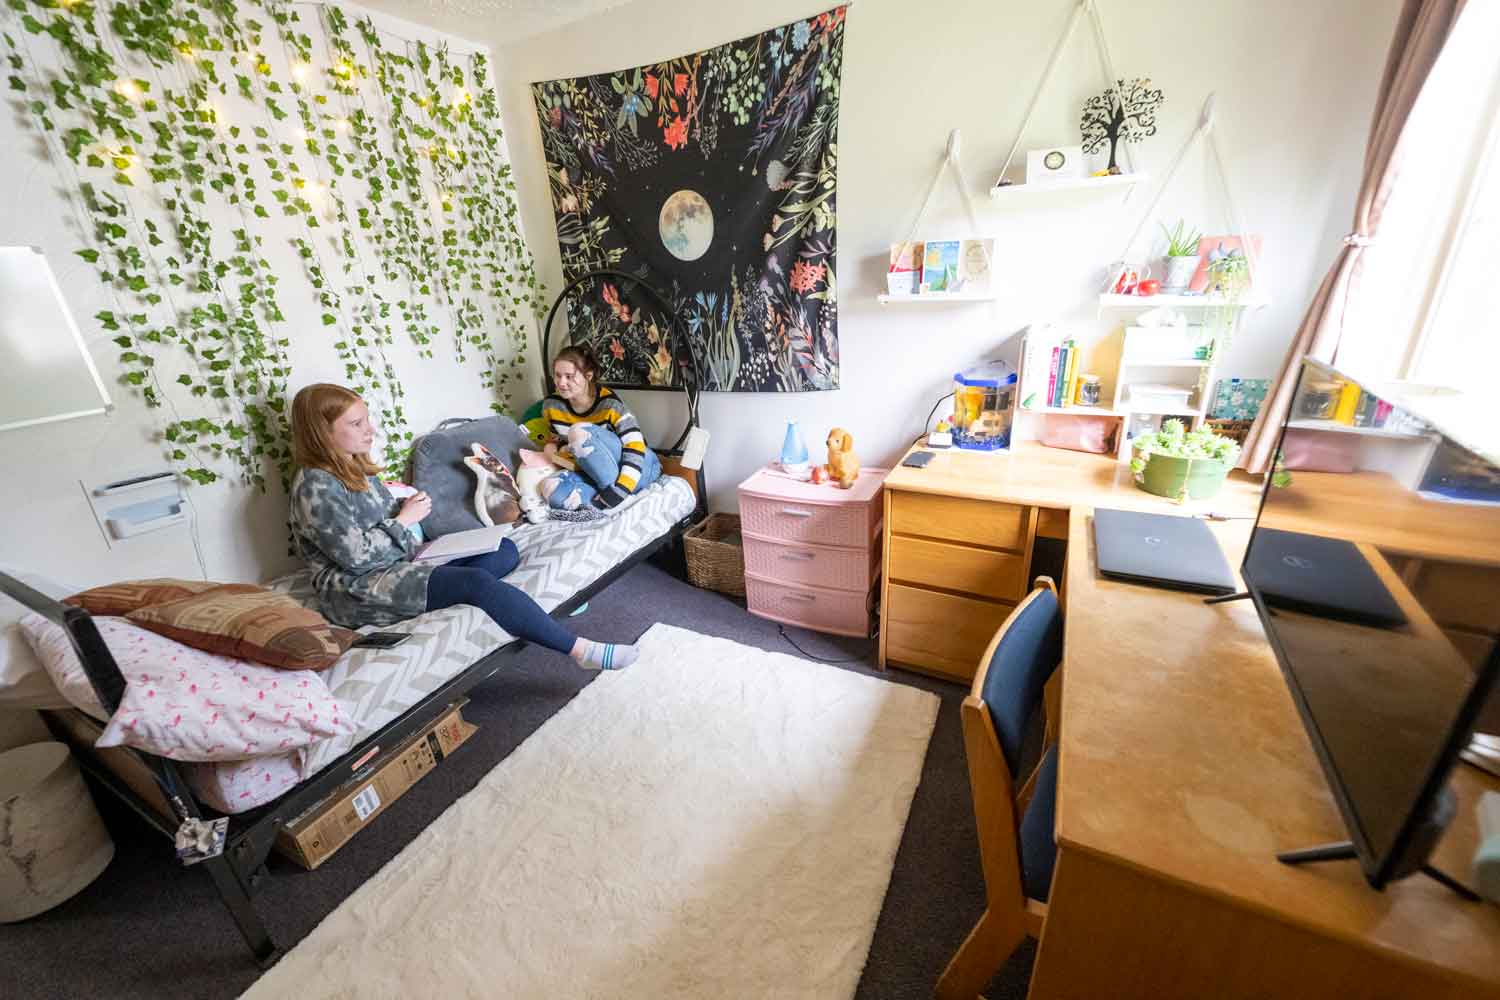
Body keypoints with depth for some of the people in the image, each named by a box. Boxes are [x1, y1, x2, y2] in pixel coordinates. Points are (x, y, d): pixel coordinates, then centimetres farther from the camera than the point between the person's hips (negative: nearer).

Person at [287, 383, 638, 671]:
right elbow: (355, 556, -22)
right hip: (356, 592, -10)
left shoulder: (355, 468, 13)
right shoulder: (315, 485, -15)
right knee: (476, 582, -32)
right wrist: (404, 519, -12)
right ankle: (580, 649, -33)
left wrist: (408, 506, 2)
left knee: (506, 550, -5)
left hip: (395, 565, 10)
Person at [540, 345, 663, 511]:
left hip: (640, 468, -4)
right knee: (552, 489, -27)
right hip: (600, 473, 5)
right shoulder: (551, 405, -3)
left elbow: (636, 447, -25)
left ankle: (613, 491, -22)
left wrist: (618, 492, -32)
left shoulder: (609, 403, -19)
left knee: (579, 433, -30)